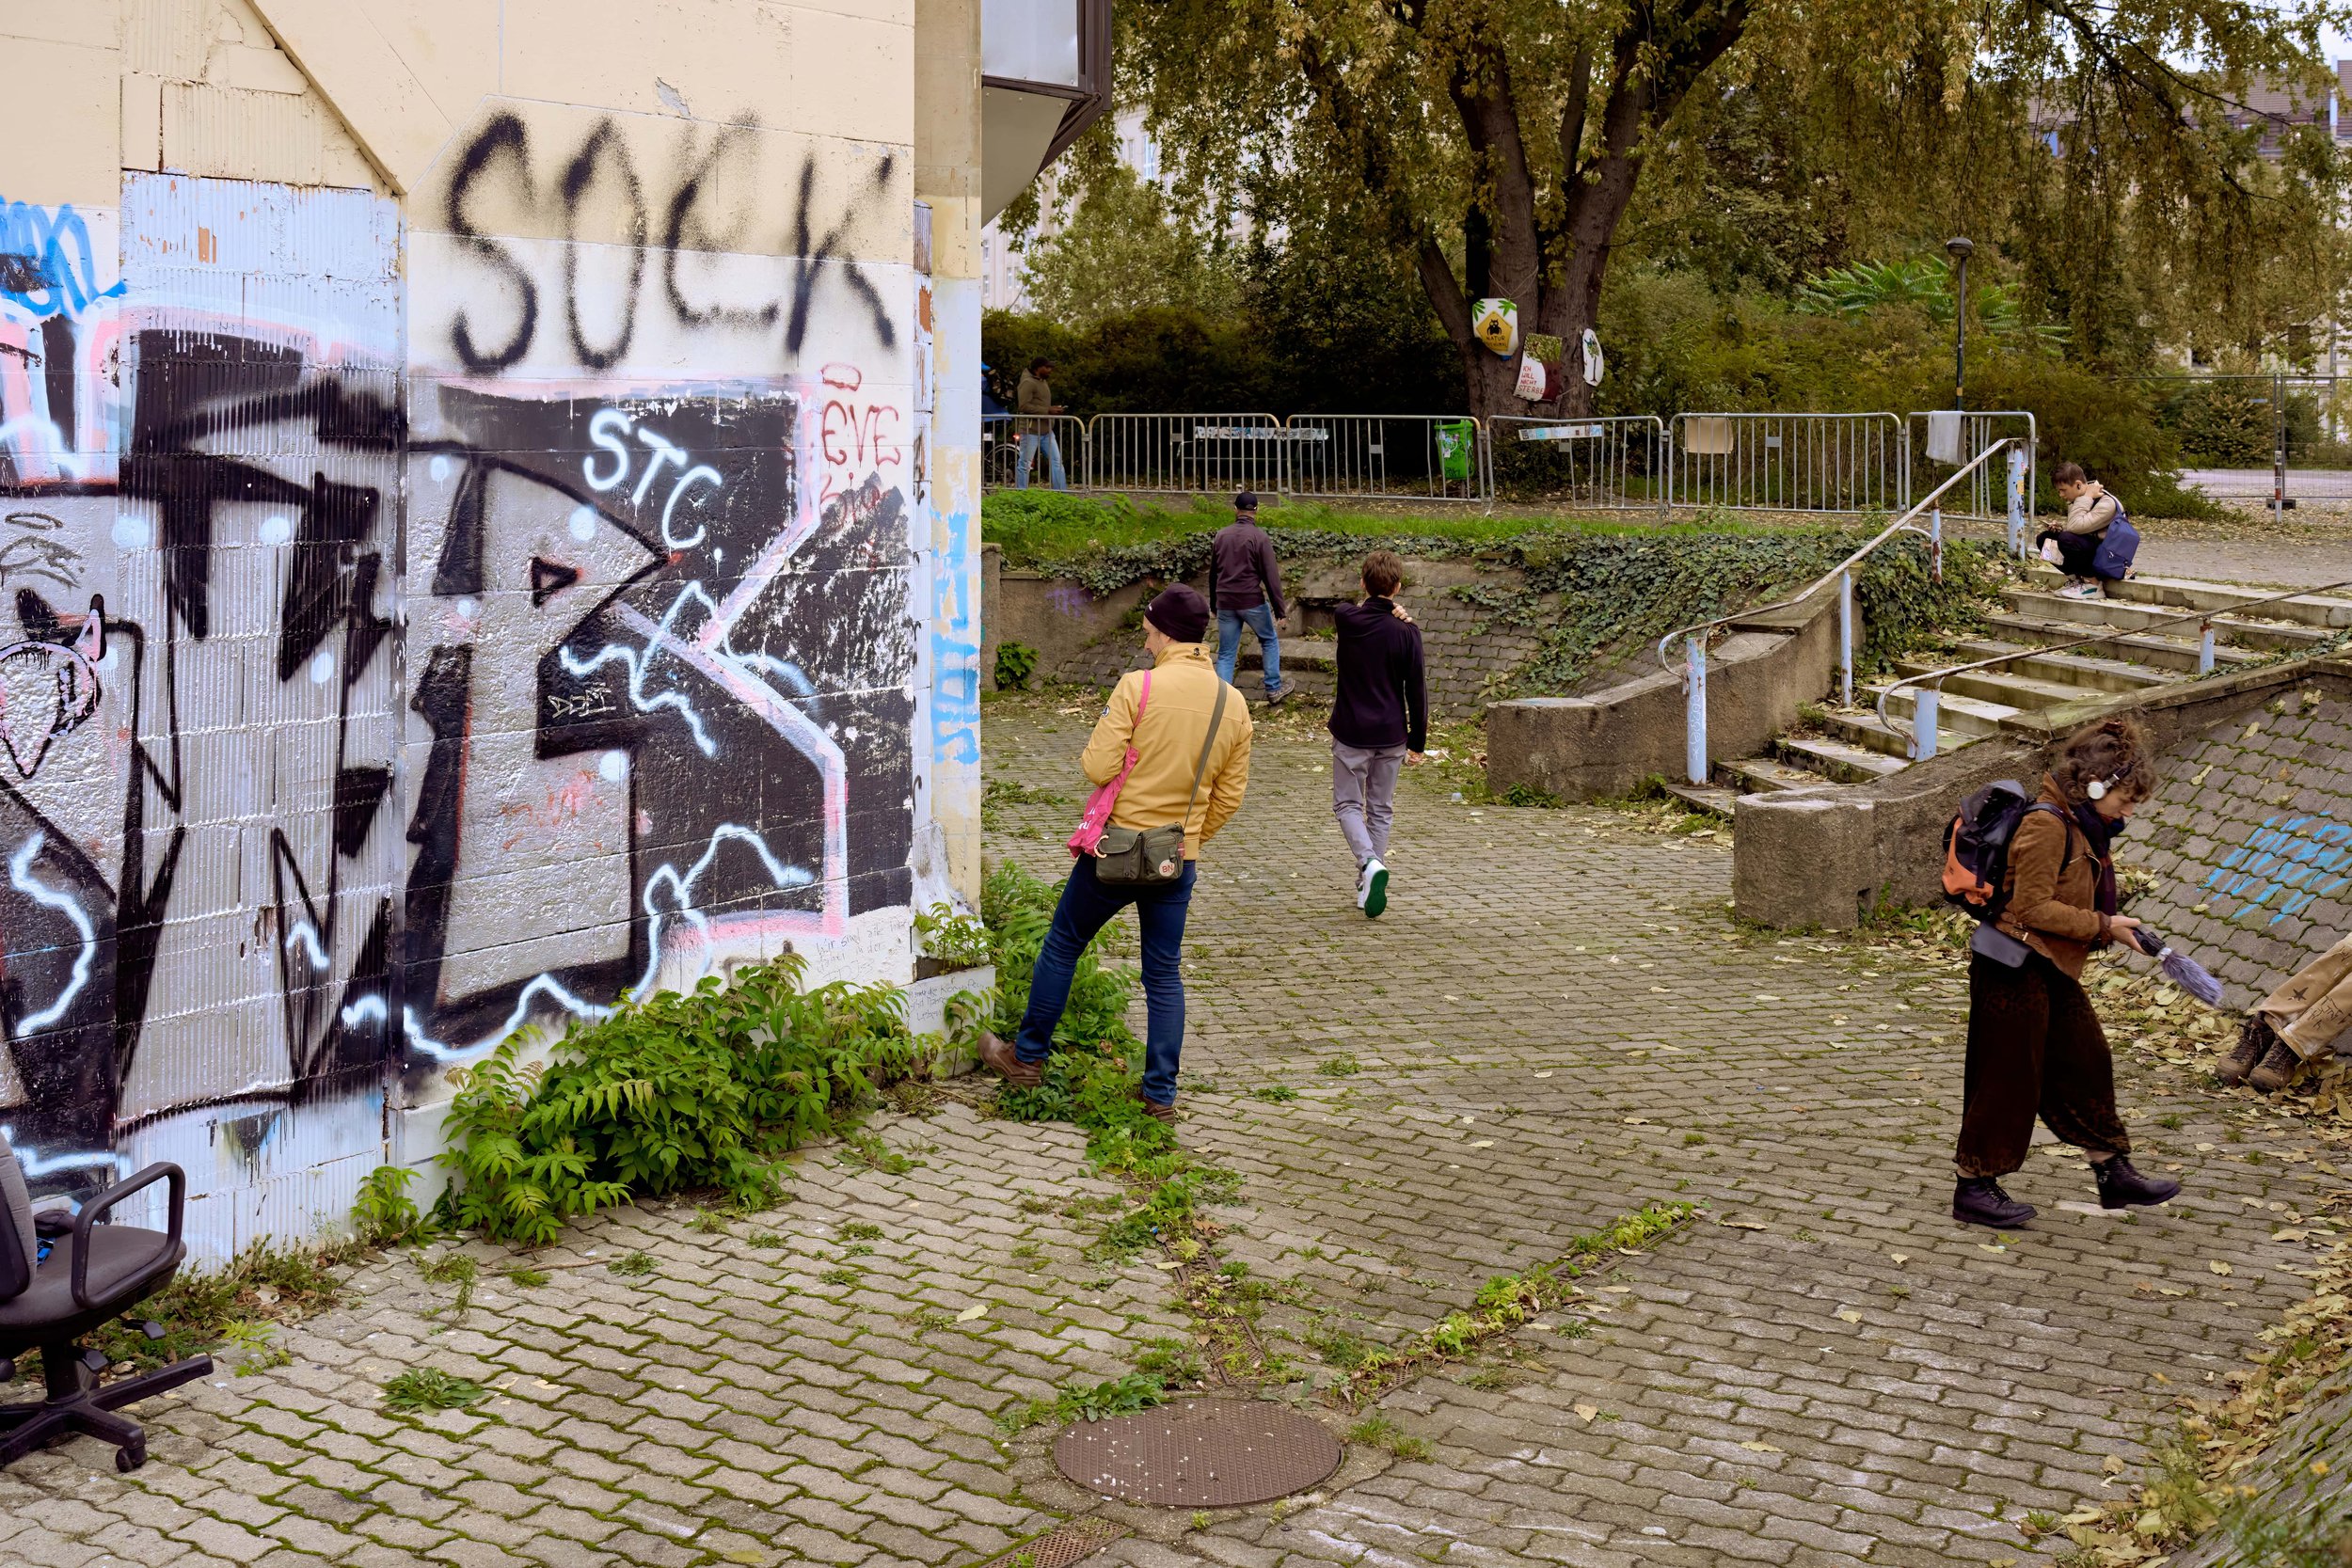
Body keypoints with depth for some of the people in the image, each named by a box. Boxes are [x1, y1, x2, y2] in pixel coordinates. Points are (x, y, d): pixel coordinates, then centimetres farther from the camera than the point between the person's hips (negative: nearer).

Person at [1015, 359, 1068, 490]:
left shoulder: (1043, 382, 17)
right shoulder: (1028, 383, -13)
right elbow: (1024, 406, -22)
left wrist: (1052, 409, 12)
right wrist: (1047, 411, -22)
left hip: (1046, 430, 9)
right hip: (1031, 430, -9)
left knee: (1056, 460, 4)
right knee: (1025, 463, -1)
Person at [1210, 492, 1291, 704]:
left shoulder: (1221, 536, 6)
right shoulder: (1259, 537, -10)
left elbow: (1213, 573, 16)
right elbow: (1271, 576, -10)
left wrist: (1214, 603, 26)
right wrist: (1279, 607, -4)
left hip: (1225, 603, 4)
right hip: (1252, 601, -4)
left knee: (1226, 653, 7)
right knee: (1269, 641, 18)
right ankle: (1274, 690, 18)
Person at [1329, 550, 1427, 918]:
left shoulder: (1346, 620, -8)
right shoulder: (1406, 632, -9)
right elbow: (1416, 690, -5)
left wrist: (1386, 612, 4)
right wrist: (1418, 740, 5)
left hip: (1351, 734, -1)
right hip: (1391, 736, 1)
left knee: (1347, 804, 9)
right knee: (1381, 809, 13)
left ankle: (1370, 862, -17)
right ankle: (1368, 886, 14)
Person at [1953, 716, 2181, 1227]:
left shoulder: (2082, 825, 11)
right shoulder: (2047, 824, -19)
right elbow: (2032, 907, -23)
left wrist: (2110, 926, 3)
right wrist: (2101, 926, -17)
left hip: (2054, 972, 10)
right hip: (2016, 969, -10)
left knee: (2086, 1064, 15)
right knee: (2008, 1078, -1)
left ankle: (2114, 1175, 26)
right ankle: (1973, 1188, 9)